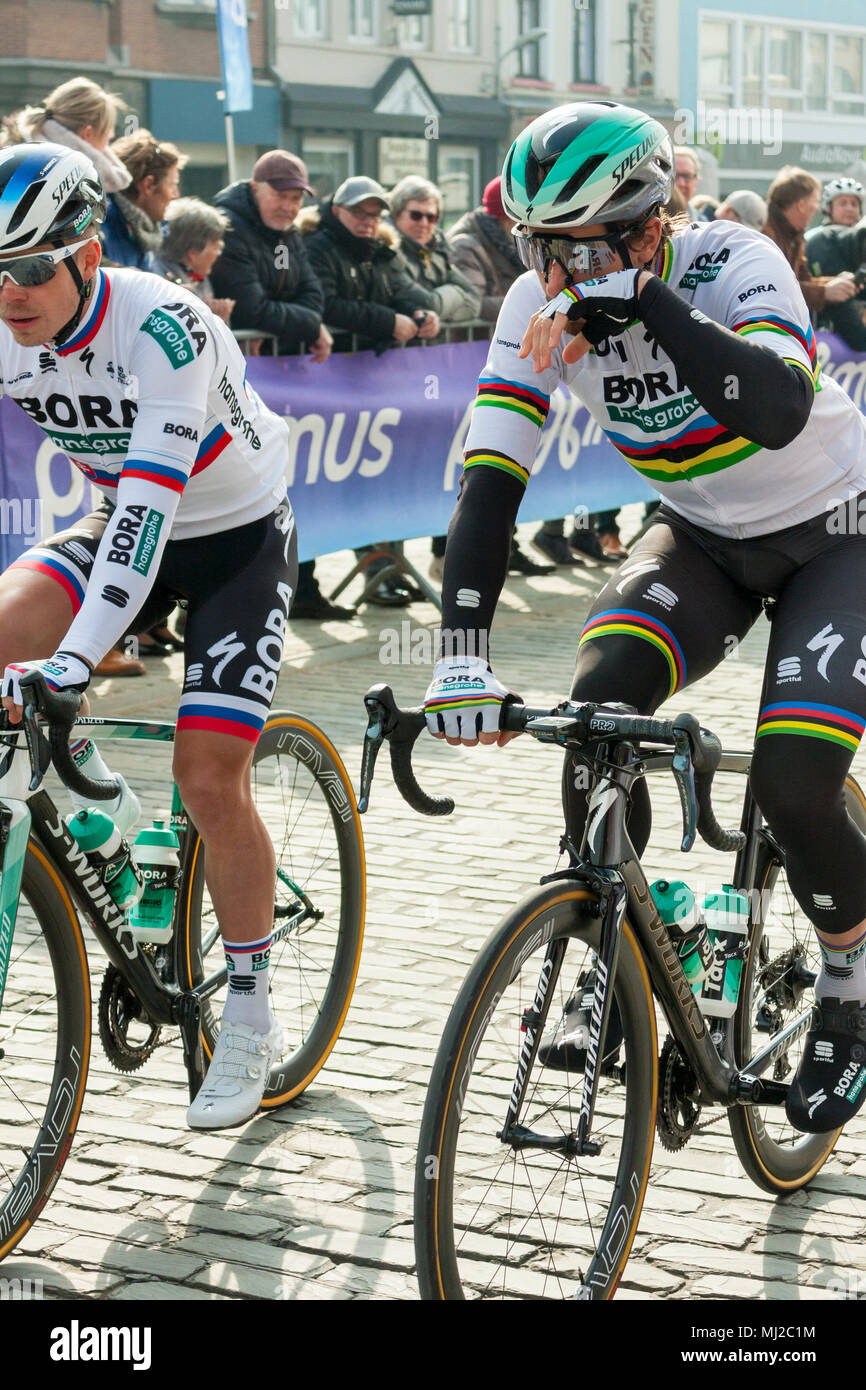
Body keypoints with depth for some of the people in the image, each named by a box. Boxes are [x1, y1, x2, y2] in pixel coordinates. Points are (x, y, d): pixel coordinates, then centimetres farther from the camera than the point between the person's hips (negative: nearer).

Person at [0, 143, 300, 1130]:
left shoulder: (161, 326, -31)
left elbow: (151, 494, -39)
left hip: (237, 535, -5)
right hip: (129, 526, 5)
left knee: (209, 776, -11)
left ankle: (249, 1019, 7)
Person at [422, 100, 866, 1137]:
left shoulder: (732, 264, -28)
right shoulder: (538, 309, -16)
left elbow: (779, 412, -45)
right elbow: (489, 482, -21)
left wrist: (644, 300, -51)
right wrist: (461, 657, -33)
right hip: (703, 537, 4)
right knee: (598, 703, -23)